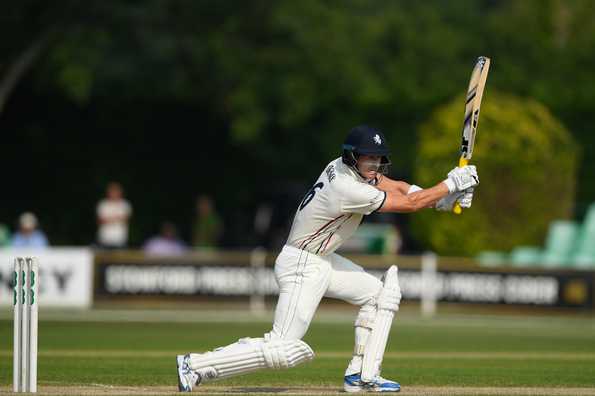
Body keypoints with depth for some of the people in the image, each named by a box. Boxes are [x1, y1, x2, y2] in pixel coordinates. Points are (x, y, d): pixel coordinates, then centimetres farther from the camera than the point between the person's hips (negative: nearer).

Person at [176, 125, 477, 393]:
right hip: (301, 266, -11)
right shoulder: (348, 190, -26)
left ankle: (361, 375, 12)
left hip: (322, 260, 11)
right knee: (284, 350, -14)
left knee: (381, 294, 13)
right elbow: (409, 204, -20)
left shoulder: (343, 167, 0)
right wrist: (452, 184, -11)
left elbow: (395, 187, 7)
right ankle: (196, 365, -10)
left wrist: (441, 199, -6)